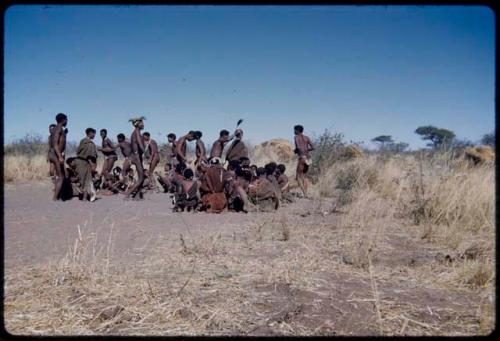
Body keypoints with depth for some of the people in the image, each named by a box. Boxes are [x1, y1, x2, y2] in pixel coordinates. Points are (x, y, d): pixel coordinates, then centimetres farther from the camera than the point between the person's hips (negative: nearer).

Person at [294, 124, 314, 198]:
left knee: (298, 177, 0)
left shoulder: (296, 137, -1)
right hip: (307, 158, 7)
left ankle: (305, 194, -12)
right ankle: (306, 193, 14)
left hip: (302, 158, -6)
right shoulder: (307, 138, 15)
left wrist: (295, 151, 5)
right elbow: (312, 148, 9)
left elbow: (298, 147, -16)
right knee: (304, 176, 20)